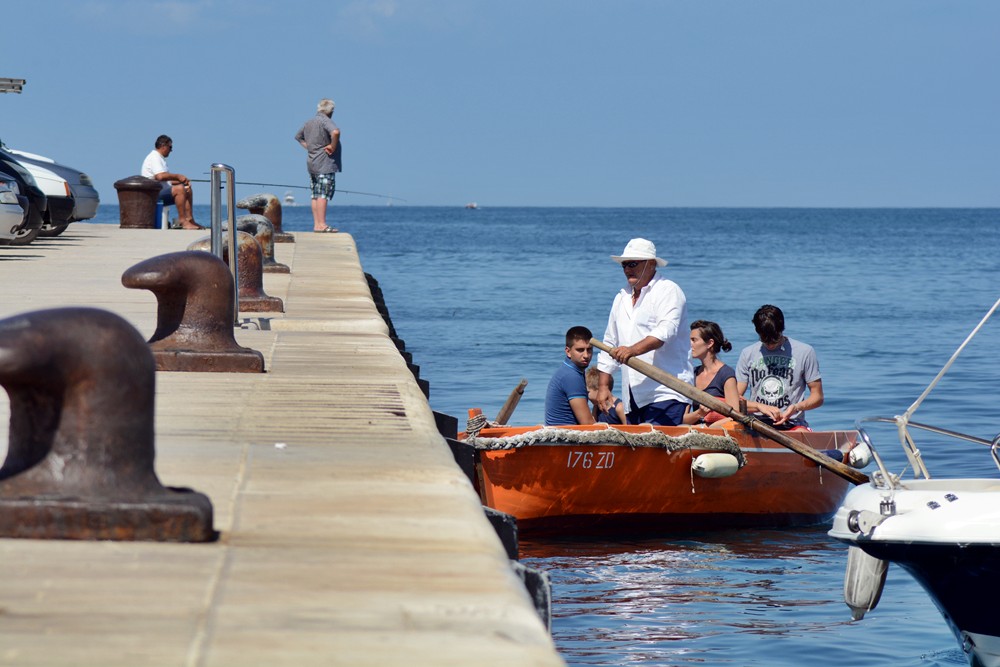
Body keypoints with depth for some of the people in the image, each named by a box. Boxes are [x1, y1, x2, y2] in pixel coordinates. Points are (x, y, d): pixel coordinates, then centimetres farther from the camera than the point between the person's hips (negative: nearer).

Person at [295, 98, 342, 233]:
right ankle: (322, 224, -15)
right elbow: (335, 132, -32)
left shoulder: (309, 122, 15)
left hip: (311, 163, 9)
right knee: (323, 194, -11)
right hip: (325, 164, -9)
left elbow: (298, 137, 30)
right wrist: (333, 146, -17)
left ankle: (316, 224, 9)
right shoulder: (325, 121, -12)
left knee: (315, 195, 9)